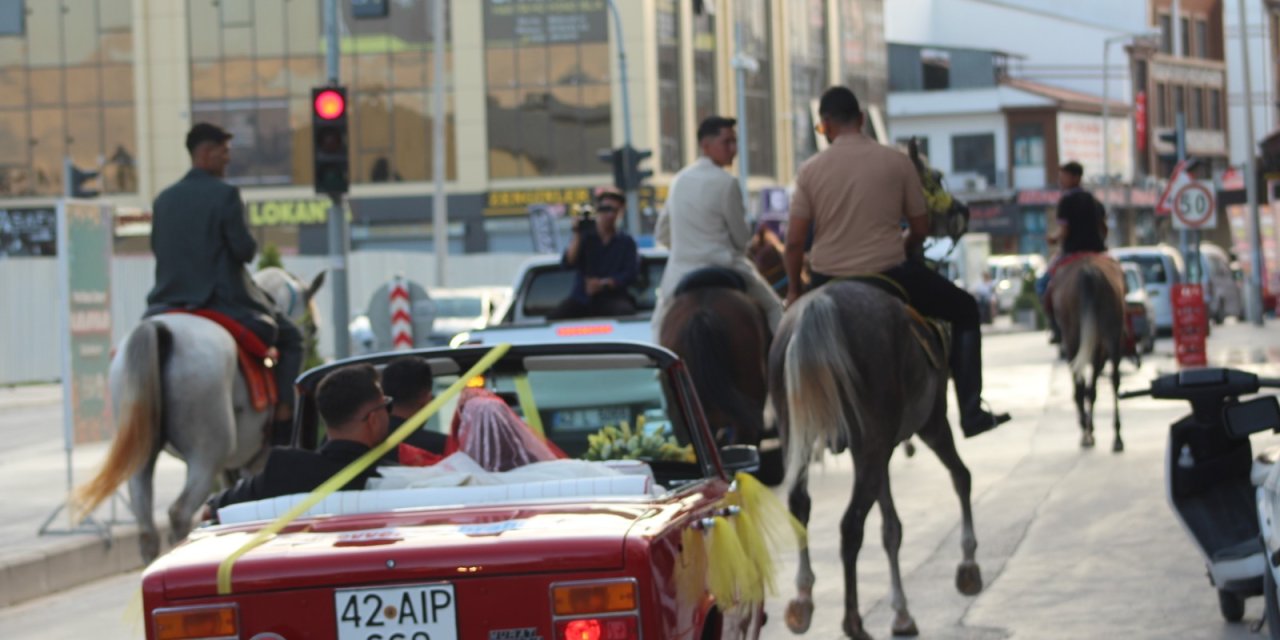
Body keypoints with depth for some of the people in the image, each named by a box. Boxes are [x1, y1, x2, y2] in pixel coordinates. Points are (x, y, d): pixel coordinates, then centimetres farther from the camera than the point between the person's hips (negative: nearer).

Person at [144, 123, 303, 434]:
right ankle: (283, 414, 0)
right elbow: (245, 250, -14)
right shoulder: (225, 194, -12)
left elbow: (157, 247, 14)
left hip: (170, 300, 5)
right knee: (290, 337, 12)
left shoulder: (163, 199, 8)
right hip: (223, 299, -5)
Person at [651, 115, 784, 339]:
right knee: (774, 311, 11)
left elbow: (662, 234, 19)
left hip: (679, 274, 5)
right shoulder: (725, 182, -10)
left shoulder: (680, 180, 10)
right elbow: (741, 239, -1)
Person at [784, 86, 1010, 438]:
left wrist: (793, 290, 11)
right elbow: (921, 229, 4)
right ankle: (972, 414, 13)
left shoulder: (810, 170, -2)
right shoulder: (898, 162, -3)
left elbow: (794, 241, -3)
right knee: (965, 310, 19)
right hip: (891, 276, -1)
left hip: (828, 283, 1)